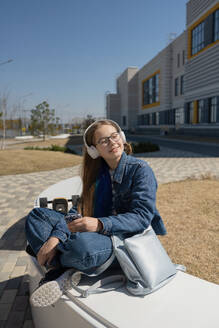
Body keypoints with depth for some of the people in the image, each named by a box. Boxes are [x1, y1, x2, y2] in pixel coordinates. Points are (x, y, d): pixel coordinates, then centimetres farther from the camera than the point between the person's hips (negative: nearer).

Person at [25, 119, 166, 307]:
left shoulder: (141, 169, -9)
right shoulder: (98, 173, 8)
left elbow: (142, 217, -17)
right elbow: (79, 210, 1)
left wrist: (100, 224, -31)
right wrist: (56, 236, -17)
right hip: (98, 234, 7)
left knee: (81, 244, -40)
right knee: (37, 216, -2)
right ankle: (66, 272, -17)